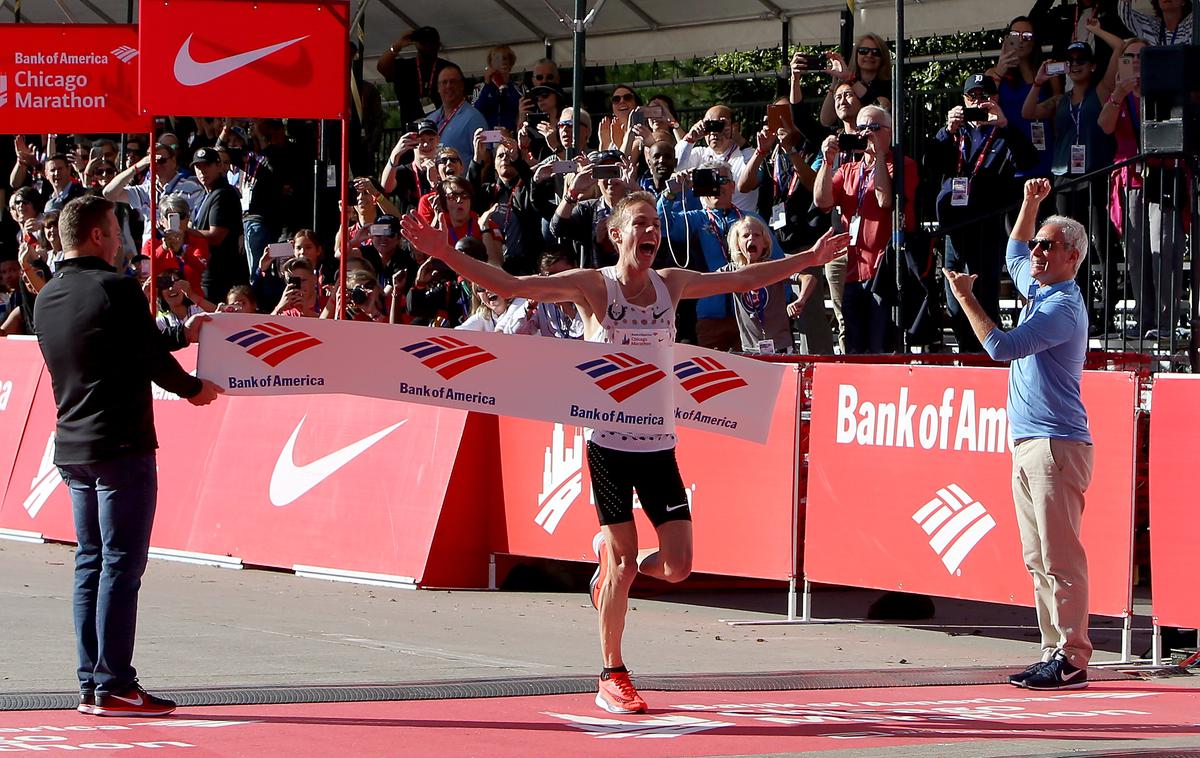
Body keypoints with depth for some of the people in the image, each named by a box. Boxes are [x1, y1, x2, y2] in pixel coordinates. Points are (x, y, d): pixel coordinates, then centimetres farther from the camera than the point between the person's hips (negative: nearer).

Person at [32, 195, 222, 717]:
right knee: (121, 565, -5)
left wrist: (182, 334, 30)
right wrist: (193, 388, 11)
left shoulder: (47, 298, 11)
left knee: (90, 564, 11)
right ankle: (113, 687, -6)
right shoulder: (115, 288, -13)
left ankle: (90, 684, 11)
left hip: (72, 447, 8)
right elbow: (151, 358, -10)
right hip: (121, 445, -8)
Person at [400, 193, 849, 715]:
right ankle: (611, 677, 10)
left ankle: (608, 559, 29)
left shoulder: (672, 284, 6)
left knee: (677, 566, -4)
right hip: (609, 442, -4)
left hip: (659, 443, 4)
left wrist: (810, 258, 23)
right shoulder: (592, 285, -6)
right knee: (624, 560, -5)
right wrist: (446, 254, -24)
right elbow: (509, 285, -13)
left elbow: (747, 279, 20)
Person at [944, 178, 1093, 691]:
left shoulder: (1063, 307, -13)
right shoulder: (1039, 290, 16)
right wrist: (1030, 203, 28)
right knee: (1038, 558, 8)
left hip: (1056, 445, -10)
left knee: (1060, 557, -11)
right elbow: (1015, 254, 38)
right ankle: (1054, 650, 9)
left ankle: (1071, 659, -12)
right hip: (1028, 444, 10)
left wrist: (965, 298, -11)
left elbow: (1002, 346, -21)